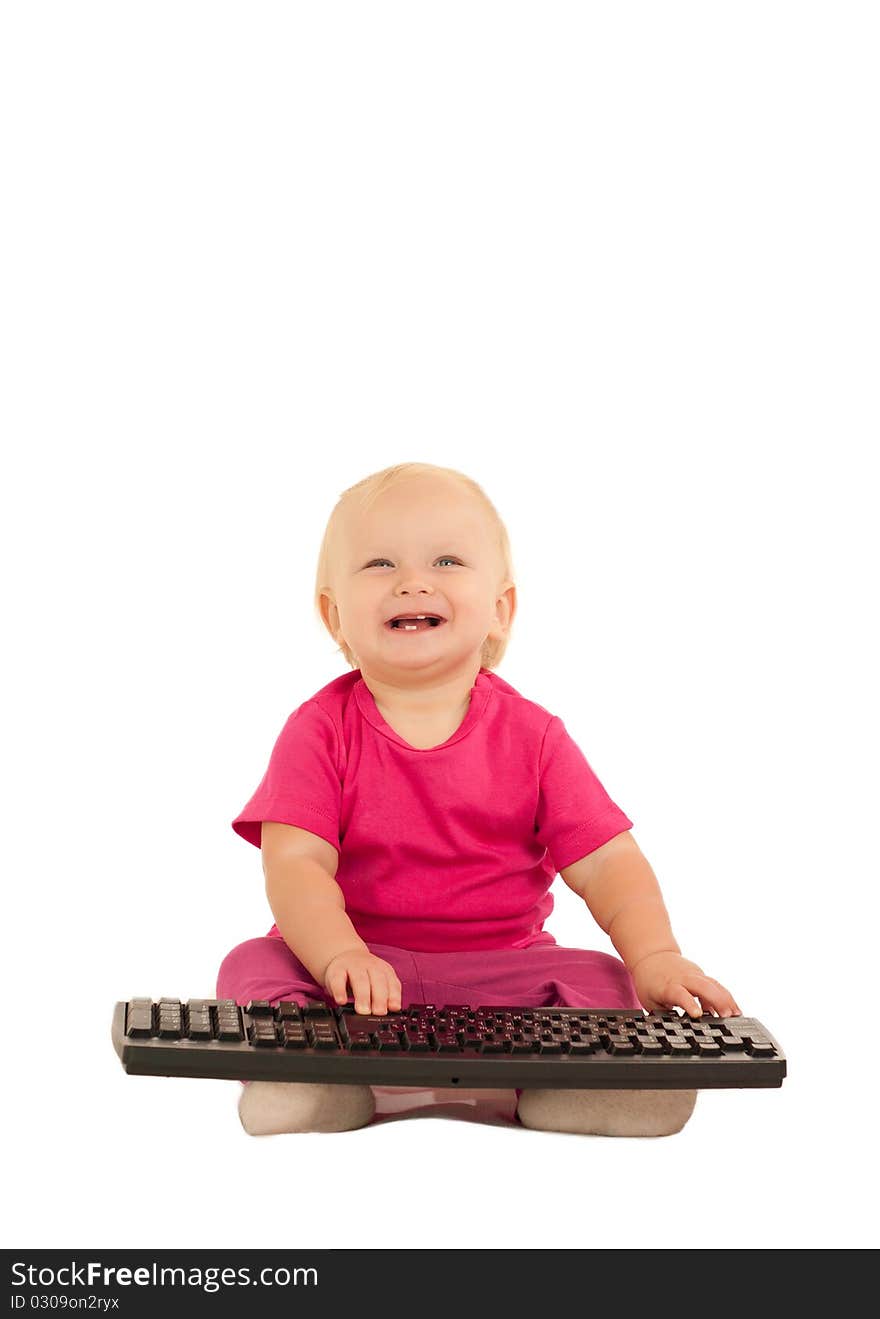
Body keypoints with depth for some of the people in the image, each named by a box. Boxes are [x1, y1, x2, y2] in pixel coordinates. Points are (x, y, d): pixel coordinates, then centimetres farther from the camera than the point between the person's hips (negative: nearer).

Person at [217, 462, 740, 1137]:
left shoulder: (530, 734, -1)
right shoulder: (322, 730, -4)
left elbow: (608, 865, -4)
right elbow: (295, 865, -15)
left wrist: (655, 959, -23)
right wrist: (340, 957, -35)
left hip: (501, 969, 1)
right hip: (357, 961, 0)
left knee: (601, 981, -21)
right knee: (252, 966, -23)